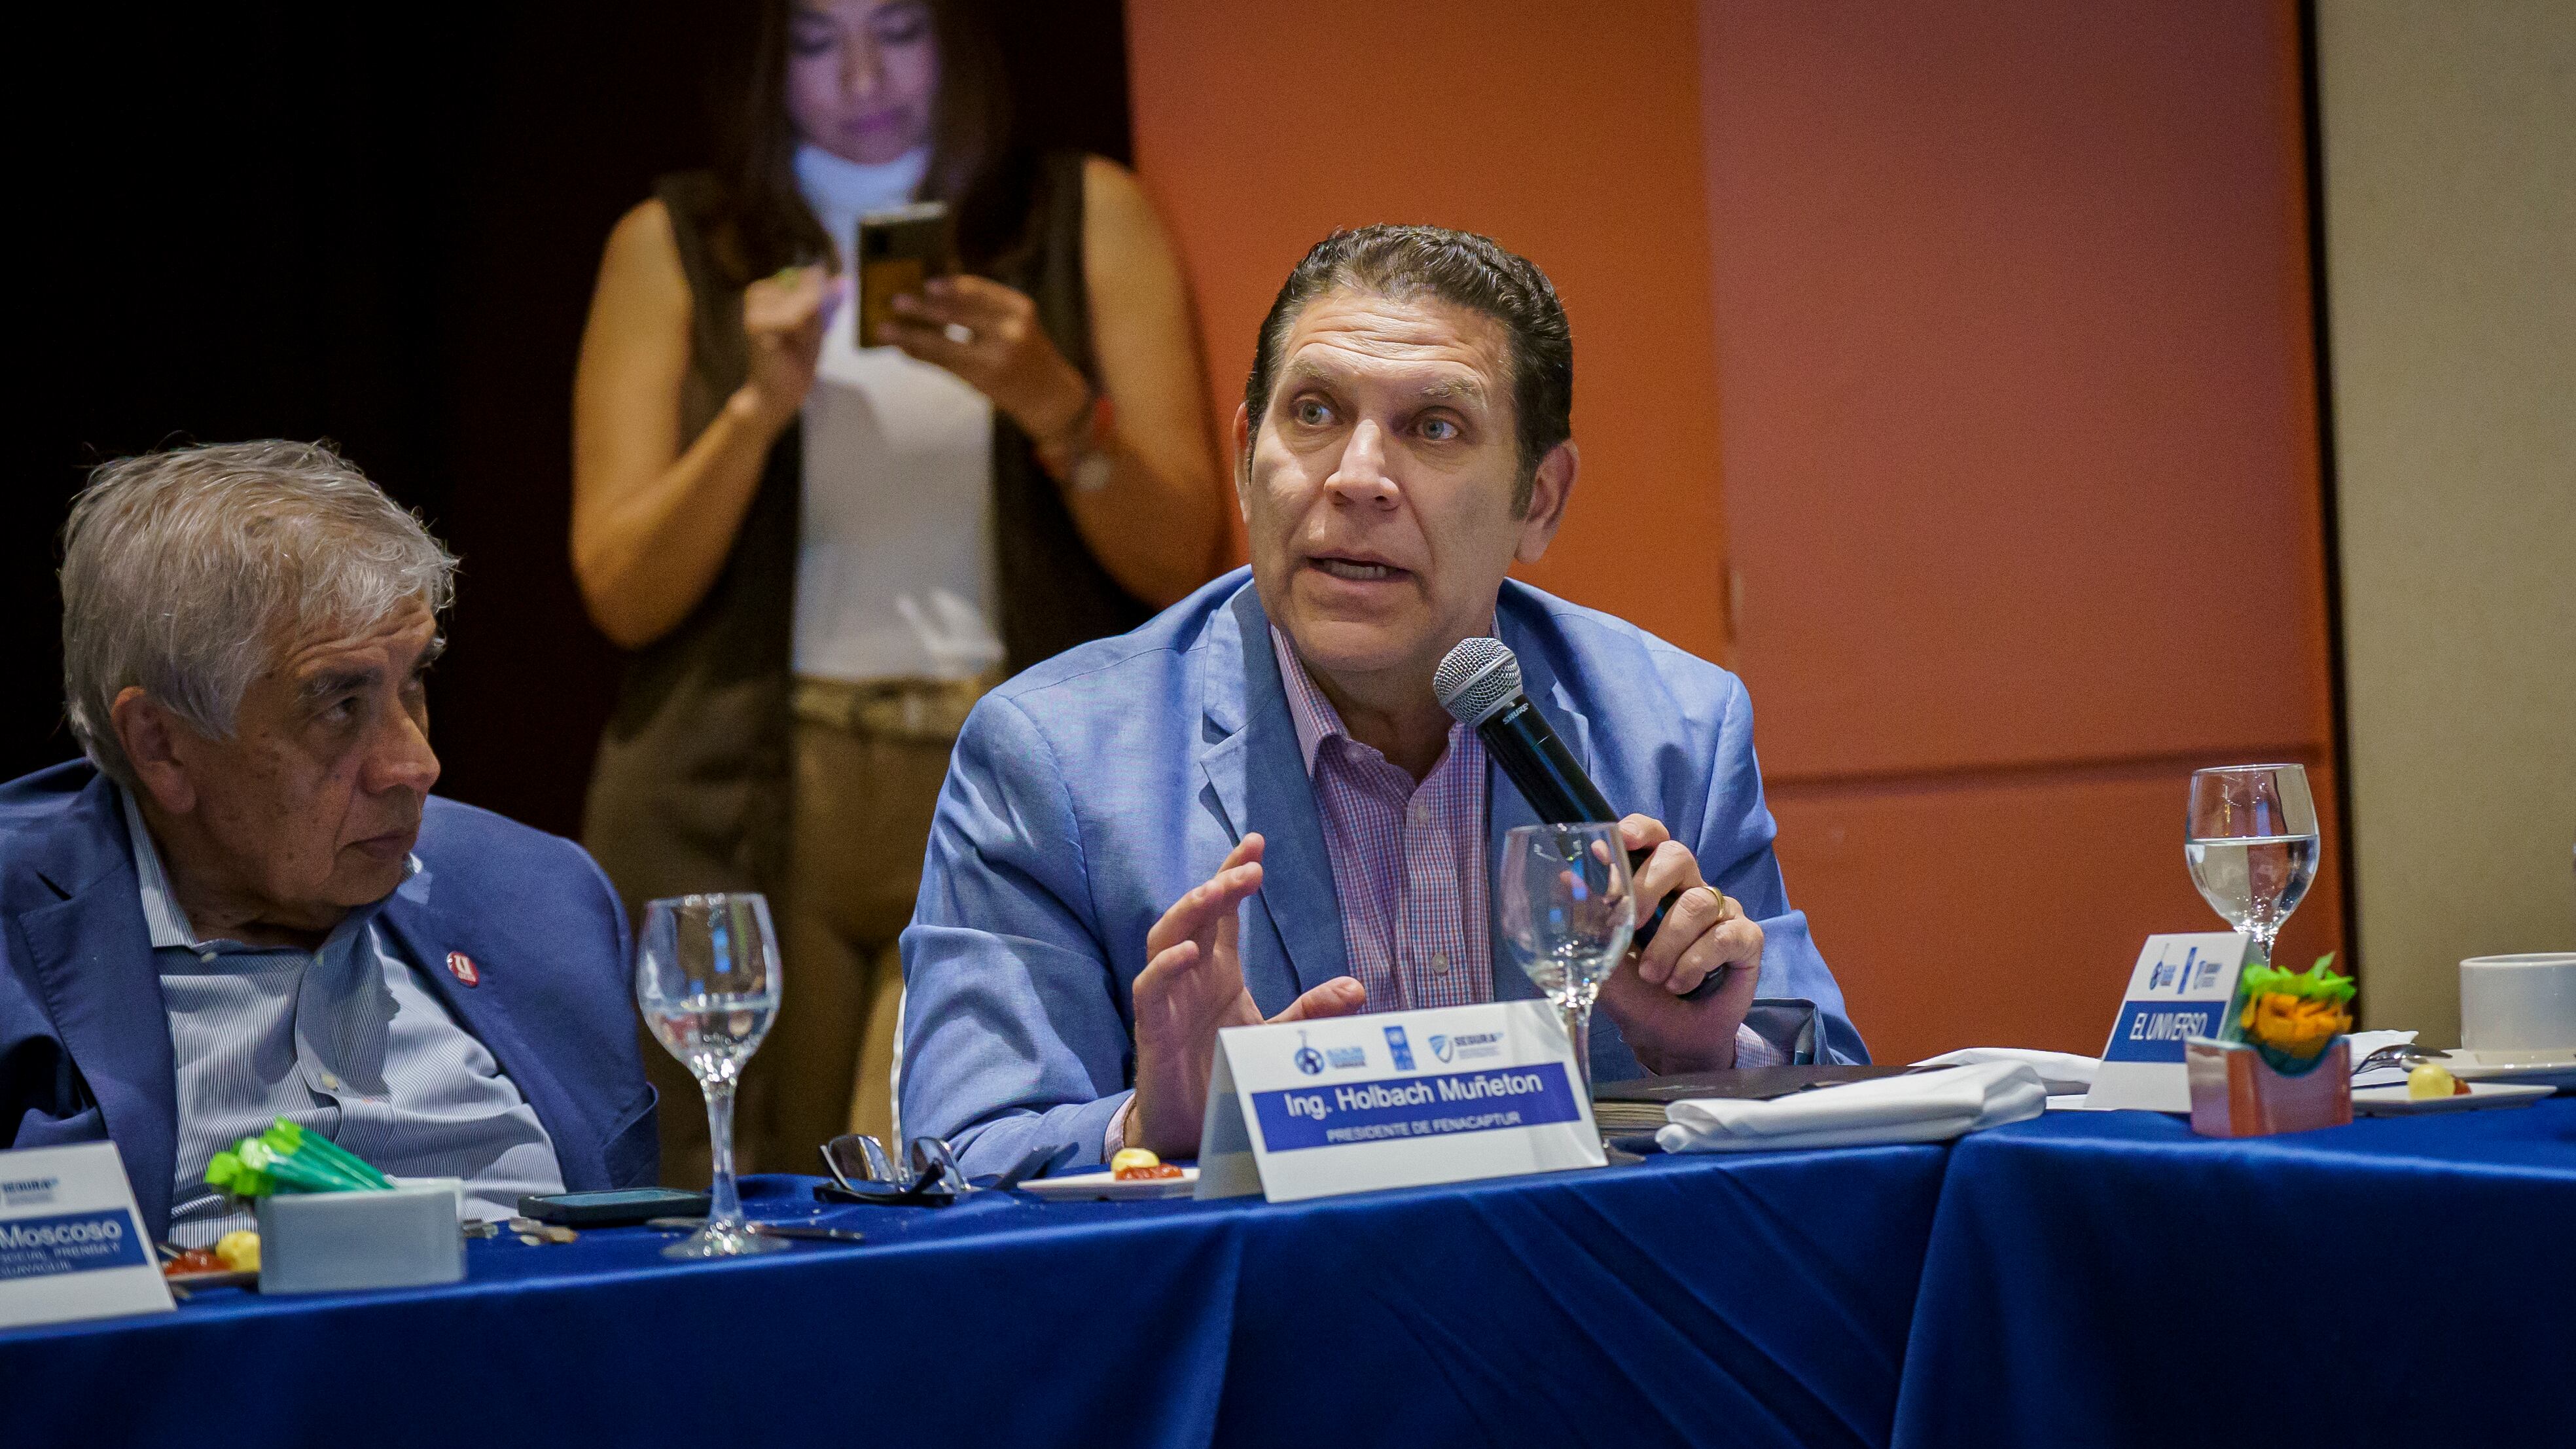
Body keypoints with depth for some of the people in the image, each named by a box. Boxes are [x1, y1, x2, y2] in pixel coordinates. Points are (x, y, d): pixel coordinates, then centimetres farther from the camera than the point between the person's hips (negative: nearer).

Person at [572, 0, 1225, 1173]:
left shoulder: (1090, 219, 9)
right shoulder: (674, 246, 9)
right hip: (745, 804, 1)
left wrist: (1052, 402, -13)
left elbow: (1179, 562, 4)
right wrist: (759, 407, -11)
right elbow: (621, 593, 3)